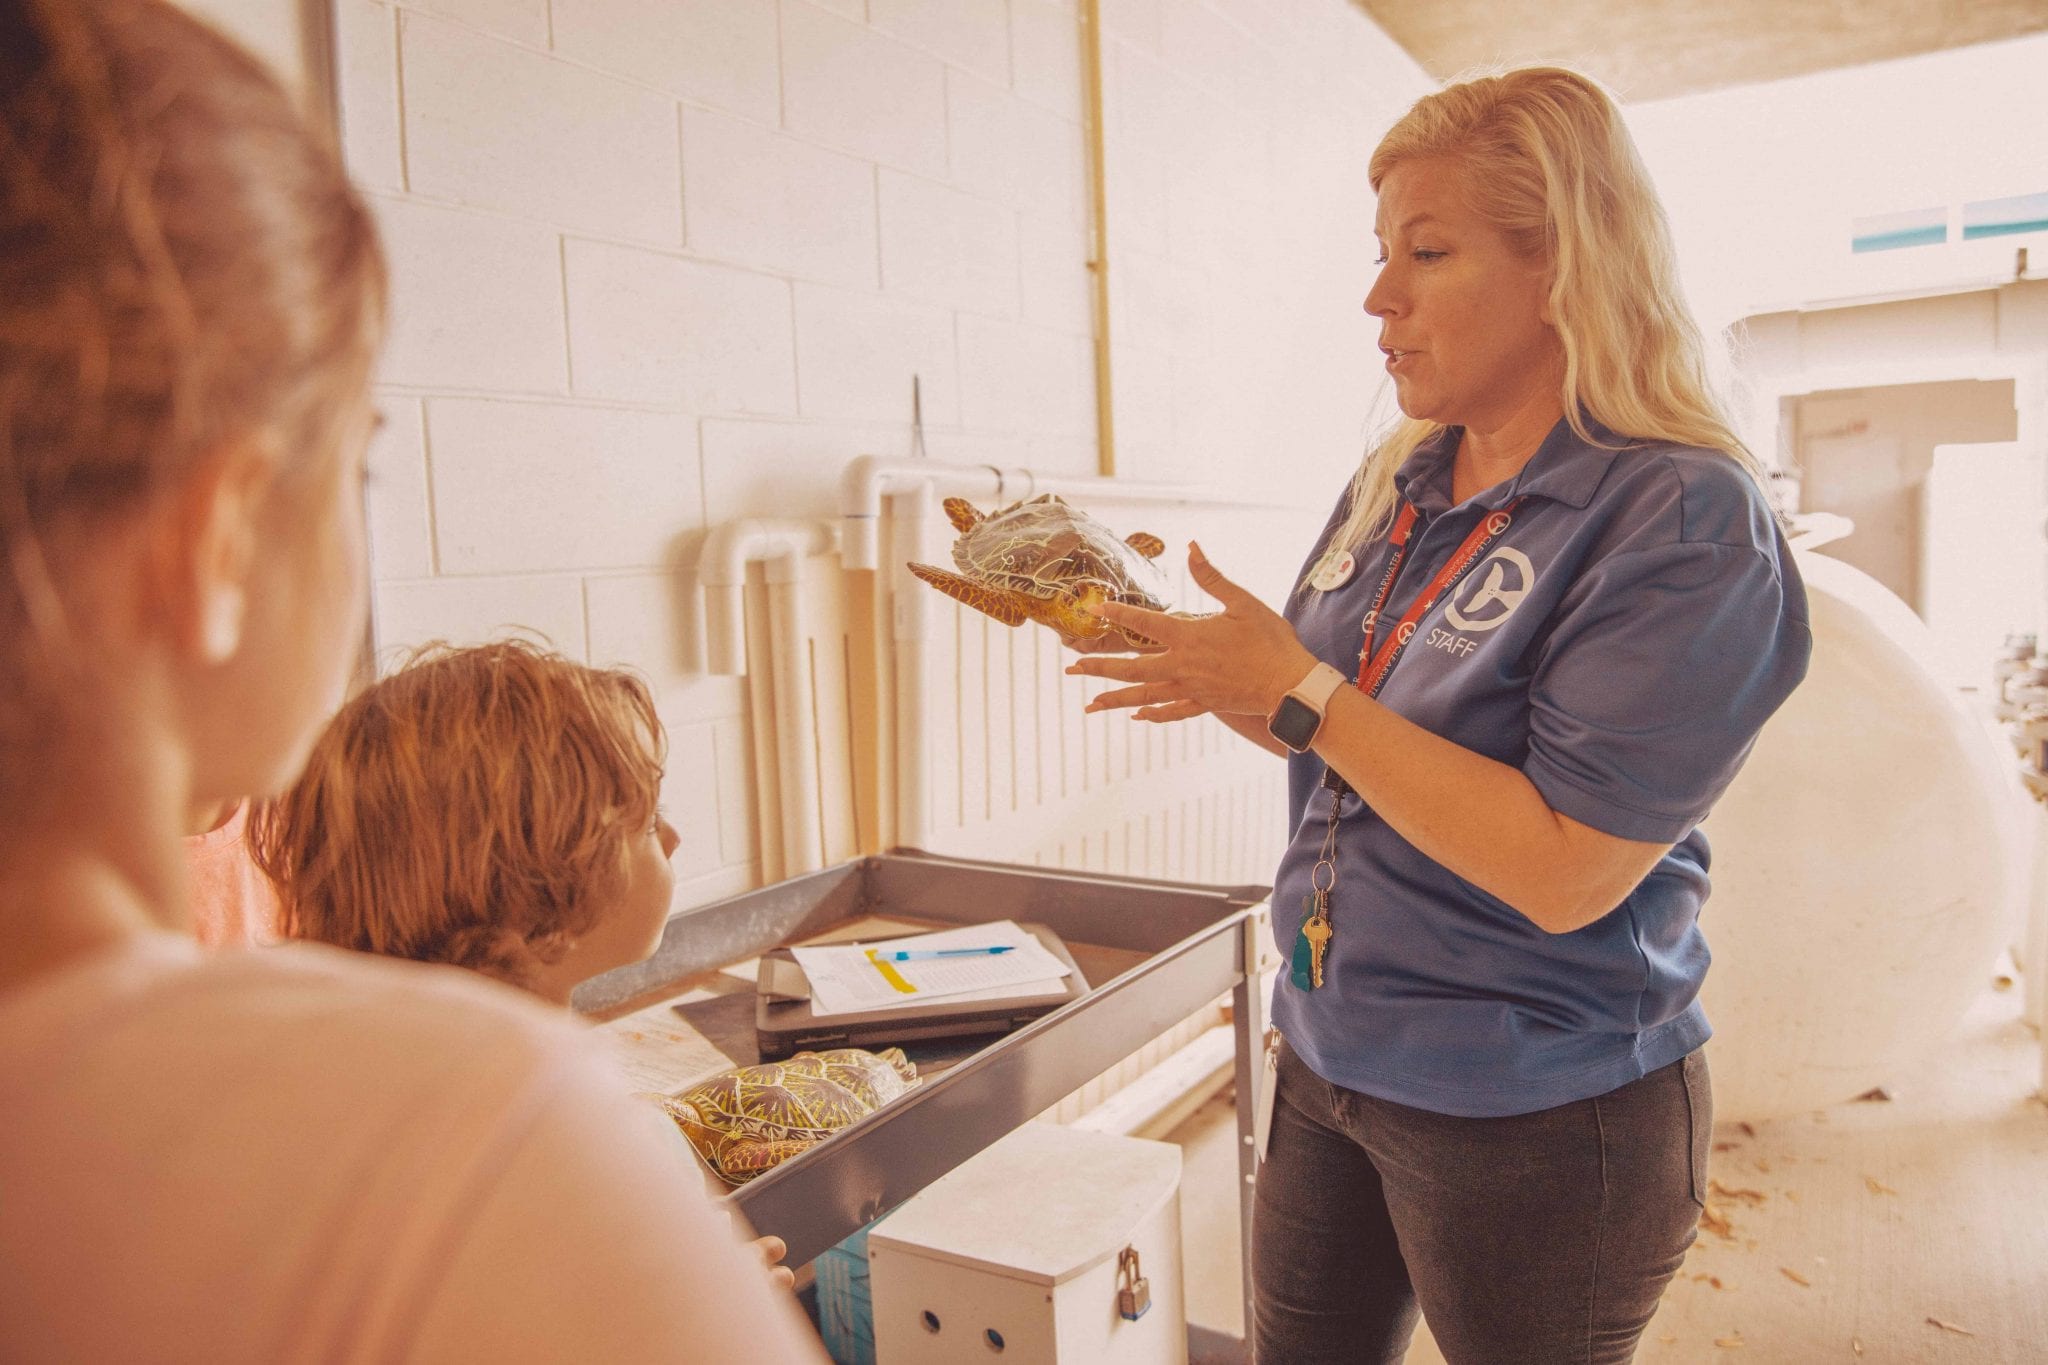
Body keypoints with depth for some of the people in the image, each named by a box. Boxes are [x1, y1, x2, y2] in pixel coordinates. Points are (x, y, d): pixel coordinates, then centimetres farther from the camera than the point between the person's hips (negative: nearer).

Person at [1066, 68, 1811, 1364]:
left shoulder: (1686, 523, -20)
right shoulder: (1395, 482, 2)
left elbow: (1564, 874, -25)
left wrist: (1302, 690, -25)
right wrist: (1193, 665, -5)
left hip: (1536, 1121, -6)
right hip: (1329, 1058, 7)